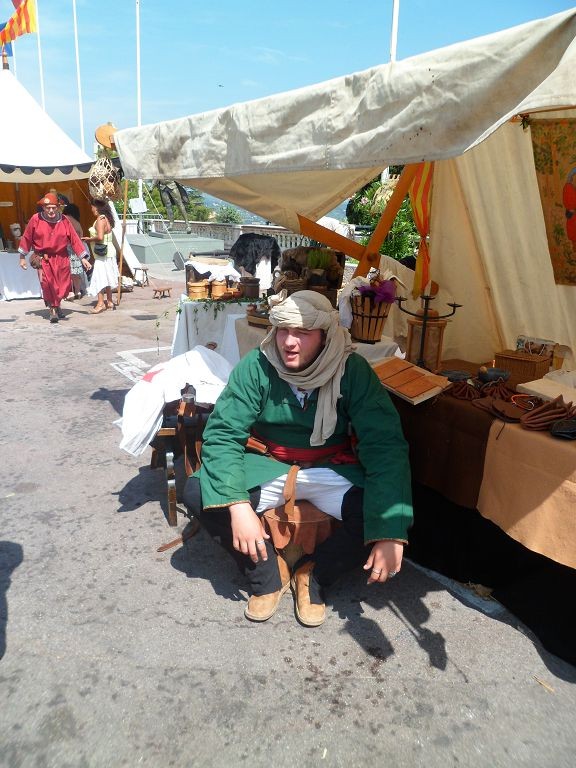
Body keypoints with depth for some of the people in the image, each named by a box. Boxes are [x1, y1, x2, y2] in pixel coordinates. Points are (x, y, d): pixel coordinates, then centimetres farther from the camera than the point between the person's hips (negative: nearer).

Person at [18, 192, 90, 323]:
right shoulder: (36, 219, -6)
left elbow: (74, 239, 0)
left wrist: (83, 258, -4)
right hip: (43, 258, -2)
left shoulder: (64, 220, -3)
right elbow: (27, 238, 3)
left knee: (64, 285, 5)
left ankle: (57, 304, 35)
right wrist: (22, 257, 8)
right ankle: (52, 310, 2)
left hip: (61, 258, 2)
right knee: (47, 284, -13)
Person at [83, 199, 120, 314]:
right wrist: (91, 238, 12)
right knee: (106, 278, 16)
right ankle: (109, 302, 23)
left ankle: (101, 303, -14)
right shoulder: (106, 219, 14)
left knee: (99, 277, -11)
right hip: (108, 252, 10)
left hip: (102, 253, -10)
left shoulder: (100, 219, -15)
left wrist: (90, 239, -8)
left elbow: (100, 237, -25)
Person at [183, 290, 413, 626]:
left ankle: (314, 576, 1)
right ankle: (268, 572, 1)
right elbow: (223, 434, -19)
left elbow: (385, 446, -24)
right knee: (198, 492, -22)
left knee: (378, 513, -27)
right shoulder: (257, 366, -18)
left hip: (332, 470, 0)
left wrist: (391, 533, -35)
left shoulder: (352, 370, -19)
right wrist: (238, 505, -34)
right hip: (268, 466, 1)